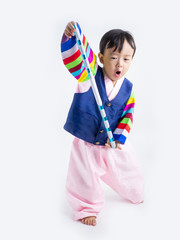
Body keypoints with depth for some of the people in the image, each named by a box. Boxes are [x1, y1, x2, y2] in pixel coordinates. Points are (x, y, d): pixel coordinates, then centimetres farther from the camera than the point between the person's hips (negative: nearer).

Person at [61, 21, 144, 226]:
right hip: (86, 144, -3)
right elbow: (75, 58, -34)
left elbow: (127, 115, -1)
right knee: (84, 181, 3)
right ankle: (87, 208, 30)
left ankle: (134, 195, 52)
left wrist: (120, 136, -14)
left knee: (127, 171, 21)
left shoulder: (128, 88, -7)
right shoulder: (89, 75, -17)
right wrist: (71, 37, -53)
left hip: (115, 145, 4)